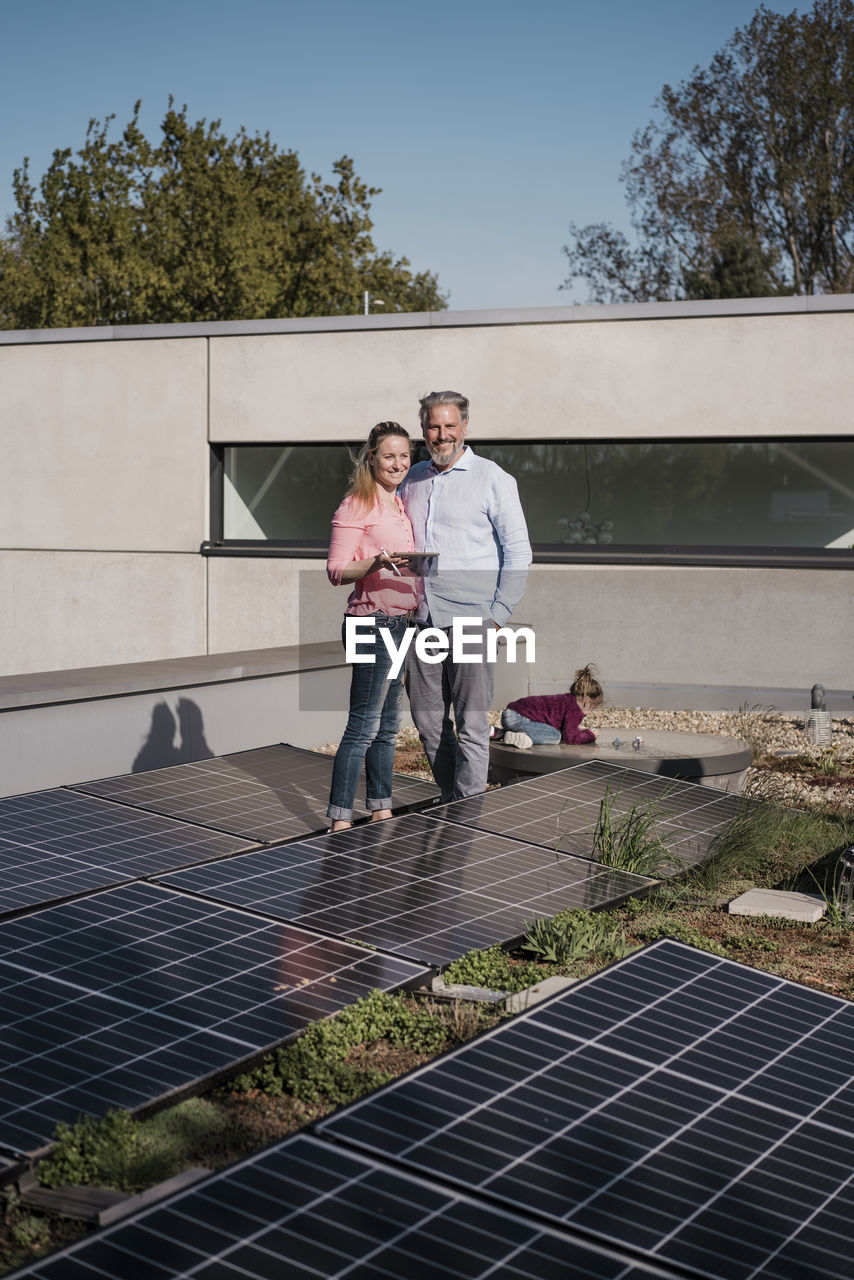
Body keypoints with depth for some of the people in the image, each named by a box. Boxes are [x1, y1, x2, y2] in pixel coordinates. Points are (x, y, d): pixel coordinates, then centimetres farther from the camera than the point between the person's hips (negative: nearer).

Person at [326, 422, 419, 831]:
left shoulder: (400, 505, 17)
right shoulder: (356, 505, -9)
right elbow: (336, 570, -15)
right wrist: (377, 563, -30)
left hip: (401, 622, 9)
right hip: (372, 622, -9)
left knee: (388, 726, 14)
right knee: (363, 726, -8)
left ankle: (381, 811, 23)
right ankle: (339, 821, -2)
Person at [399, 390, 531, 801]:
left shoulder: (492, 479, -1)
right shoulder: (413, 479, 14)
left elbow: (518, 551, -2)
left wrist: (498, 615, -9)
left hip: (470, 620, -5)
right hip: (421, 619, 5)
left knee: (471, 727, -4)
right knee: (427, 721, 10)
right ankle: (449, 803, 24)